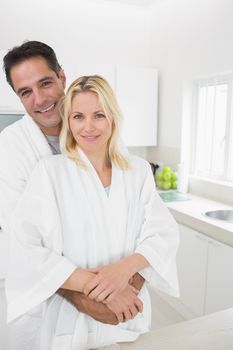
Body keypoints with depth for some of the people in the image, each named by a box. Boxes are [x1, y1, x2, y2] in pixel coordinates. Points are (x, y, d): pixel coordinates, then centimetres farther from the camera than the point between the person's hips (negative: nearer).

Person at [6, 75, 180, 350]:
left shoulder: (139, 170, -2)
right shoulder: (50, 171, -12)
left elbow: (164, 233, -5)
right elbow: (26, 252, -17)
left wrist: (126, 267, -24)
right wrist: (95, 285, -24)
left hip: (130, 318, 3)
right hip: (70, 320, -2)